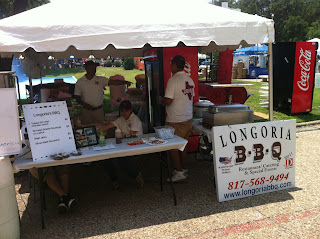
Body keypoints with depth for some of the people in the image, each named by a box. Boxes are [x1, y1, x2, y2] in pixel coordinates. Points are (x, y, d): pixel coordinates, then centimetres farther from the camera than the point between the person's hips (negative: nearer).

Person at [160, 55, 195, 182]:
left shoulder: (173, 80, -17)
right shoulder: (190, 79, 8)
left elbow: (168, 101, -21)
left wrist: (161, 100, -1)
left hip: (176, 121, -8)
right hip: (188, 119, 8)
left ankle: (179, 172, 9)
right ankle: (184, 169, 29)